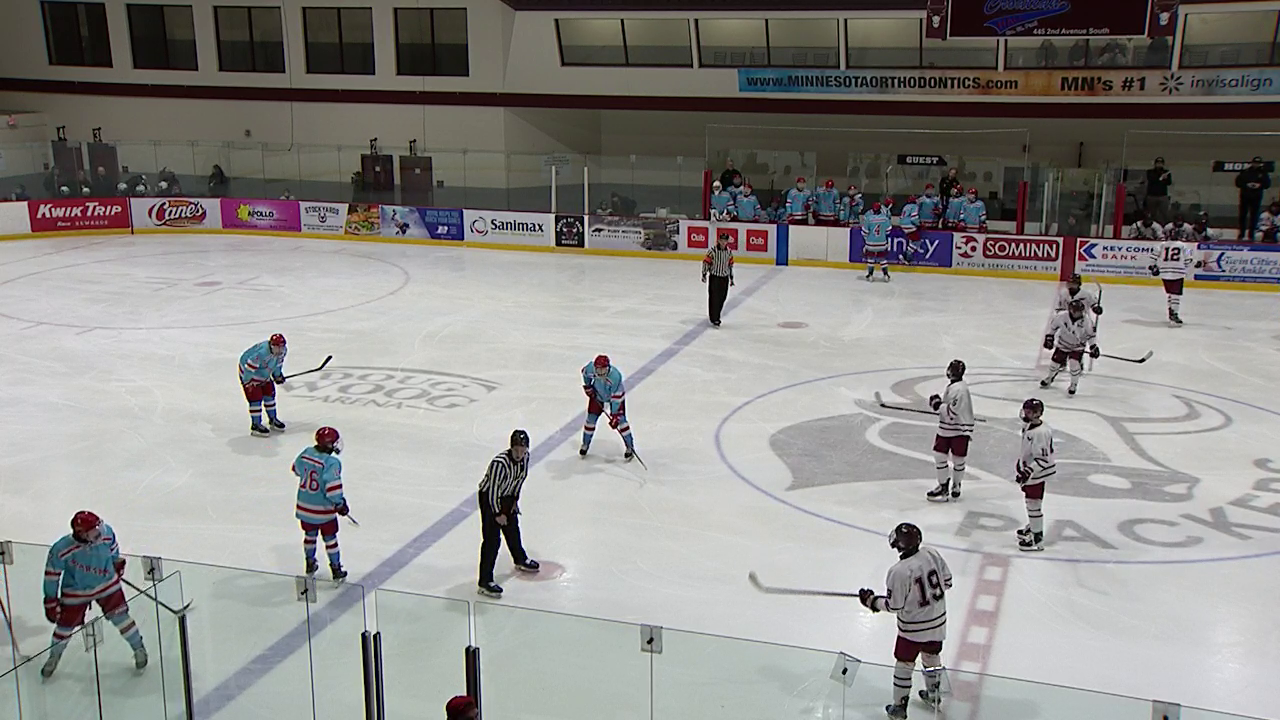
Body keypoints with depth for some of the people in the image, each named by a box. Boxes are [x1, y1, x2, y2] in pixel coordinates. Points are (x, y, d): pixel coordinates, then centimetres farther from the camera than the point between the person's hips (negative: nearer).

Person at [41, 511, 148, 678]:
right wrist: (51, 601, -7)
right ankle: (54, 657, 41)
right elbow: (52, 573, -15)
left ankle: (139, 649, 19)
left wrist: (117, 563, 18)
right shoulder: (62, 549, -32)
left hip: (107, 584, 1)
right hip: (76, 592, -1)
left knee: (120, 616, -1)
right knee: (65, 625, 11)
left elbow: (113, 546, 0)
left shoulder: (106, 533, -25)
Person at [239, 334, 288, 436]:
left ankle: (273, 419, 31)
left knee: (270, 393, 13)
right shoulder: (262, 352, -39)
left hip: (264, 374, 8)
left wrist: (278, 375, 16)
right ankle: (256, 425, -1)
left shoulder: (283, 350, -12)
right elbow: (249, 367, -34)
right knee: (255, 397, -10)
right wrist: (248, 382, -27)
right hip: (249, 374, -8)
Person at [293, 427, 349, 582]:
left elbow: (296, 469, 13)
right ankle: (336, 571, 21)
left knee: (310, 535, 25)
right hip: (323, 511, -5)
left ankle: (310, 565, 40)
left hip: (304, 507, 5)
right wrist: (340, 504, -15)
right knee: (330, 539, 11)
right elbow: (333, 487, -29)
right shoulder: (331, 463, -26)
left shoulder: (306, 453, -6)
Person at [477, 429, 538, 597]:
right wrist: (497, 513, -18)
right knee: (492, 540, -10)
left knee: (513, 529, 26)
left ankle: (520, 560, 51)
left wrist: (515, 499, 10)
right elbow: (493, 489, -27)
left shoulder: (525, 457, -12)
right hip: (489, 497, -8)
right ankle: (485, 582, -7)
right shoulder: (500, 463, -35)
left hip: (507, 496, 8)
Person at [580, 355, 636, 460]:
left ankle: (630, 447, 2)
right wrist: (587, 386, -3)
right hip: (597, 395, 4)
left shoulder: (615, 376, -40)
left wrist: (614, 416, -35)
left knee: (620, 419, -12)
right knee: (591, 418, 4)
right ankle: (585, 444, 25)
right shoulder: (591, 368, -30)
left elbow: (616, 397, -36)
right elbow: (584, 372, -2)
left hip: (616, 394, -3)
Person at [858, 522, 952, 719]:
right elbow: (946, 581, 2)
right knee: (931, 656, 26)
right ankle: (934, 696, 45)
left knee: (904, 663, 11)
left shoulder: (899, 571, -28)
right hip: (938, 620, 6)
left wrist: (872, 600, -4)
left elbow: (894, 605, -19)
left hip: (913, 626, -6)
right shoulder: (931, 553, -11)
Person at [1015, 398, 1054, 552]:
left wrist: (1028, 471, -34)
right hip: (1029, 469, 10)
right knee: (1029, 501, 24)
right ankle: (1032, 527, 43)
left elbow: (1042, 459, -29)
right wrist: (1021, 462, 25)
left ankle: (1037, 539, 3)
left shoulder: (1041, 432, -27)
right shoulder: (1029, 426, 3)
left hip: (1037, 473, -10)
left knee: (1033, 504, -5)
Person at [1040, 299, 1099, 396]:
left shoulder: (1086, 321, -21)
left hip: (1078, 346, -2)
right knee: (1055, 362, 7)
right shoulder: (1062, 317, -23)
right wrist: (1049, 338, -6)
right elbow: (1053, 325, -6)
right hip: (1063, 344, 2)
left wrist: (1093, 347, -10)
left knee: (1074, 364, -19)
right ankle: (1050, 378, 41)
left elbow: (1091, 334, -8)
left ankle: (1074, 384, 5)